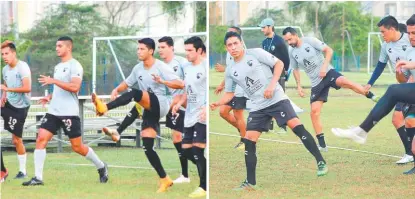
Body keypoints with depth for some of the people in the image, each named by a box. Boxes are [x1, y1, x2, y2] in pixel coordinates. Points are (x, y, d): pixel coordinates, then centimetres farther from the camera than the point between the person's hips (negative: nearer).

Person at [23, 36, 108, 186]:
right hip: (53, 111, 8)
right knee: (41, 139, -8)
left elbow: (75, 87, -23)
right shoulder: (58, 66, 17)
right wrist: (50, 97, 12)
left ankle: (101, 167, 22)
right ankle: (38, 178, -9)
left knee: (77, 147, -1)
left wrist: (53, 81, -24)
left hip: (69, 113, -8)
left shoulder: (74, 66, -10)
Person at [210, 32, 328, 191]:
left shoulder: (255, 53, -6)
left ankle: (321, 162, -11)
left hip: (277, 99, -5)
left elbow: (279, 64, -5)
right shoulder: (230, 70, 7)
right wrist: (217, 104, -4)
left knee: (297, 127, -18)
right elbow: (229, 93, 15)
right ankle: (250, 183, 4)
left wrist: (272, 85, -15)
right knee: (249, 142, -3)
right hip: (257, 107, 5)